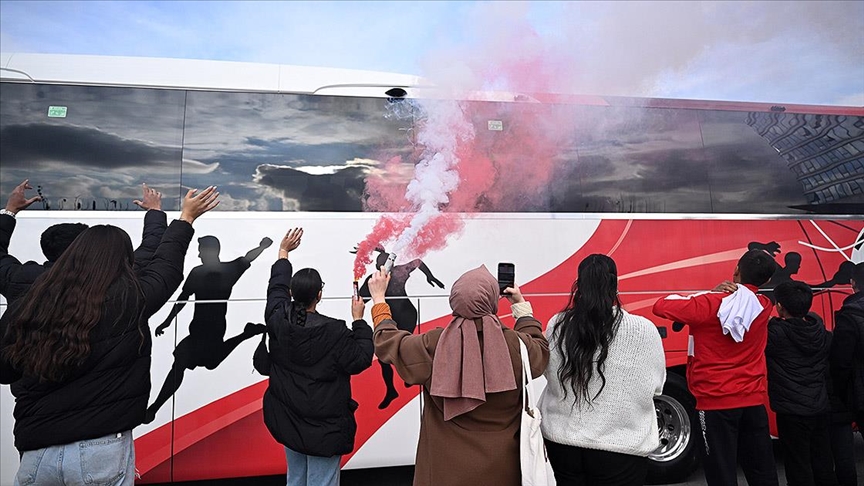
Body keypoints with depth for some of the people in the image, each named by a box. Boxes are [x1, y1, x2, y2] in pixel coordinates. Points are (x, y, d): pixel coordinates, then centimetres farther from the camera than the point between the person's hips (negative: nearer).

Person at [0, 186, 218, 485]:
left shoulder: (24, 310, -2)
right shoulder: (128, 301, -11)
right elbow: (165, 264, 7)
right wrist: (187, 217, 22)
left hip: (37, 452, 3)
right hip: (102, 451, -3)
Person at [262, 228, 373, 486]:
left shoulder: (277, 319, -7)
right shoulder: (334, 331, -22)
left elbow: (277, 288, 11)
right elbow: (361, 360, -12)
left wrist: (283, 252, 23)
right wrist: (359, 321, -6)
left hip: (288, 421, 6)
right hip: (324, 426, -6)